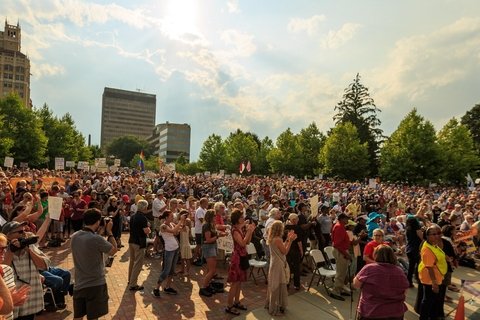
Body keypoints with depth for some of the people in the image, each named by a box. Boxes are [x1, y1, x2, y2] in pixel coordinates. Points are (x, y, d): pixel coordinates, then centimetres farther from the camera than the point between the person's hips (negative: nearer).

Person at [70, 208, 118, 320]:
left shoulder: (74, 236, -3)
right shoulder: (96, 239, -25)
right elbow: (113, 250, -12)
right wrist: (109, 231, -7)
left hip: (79, 283, 7)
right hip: (95, 284, -6)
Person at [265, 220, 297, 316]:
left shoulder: (272, 239, 5)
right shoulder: (278, 239, -24)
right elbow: (285, 252, -18)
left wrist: (287, 239, 9)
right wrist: (290, 240, -17)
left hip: (274, 264, 9)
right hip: (278, 265, -9)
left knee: (273, 285, 20)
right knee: (278, 286, 4)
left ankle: (270, 304, 33)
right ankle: (276, 308, 16)